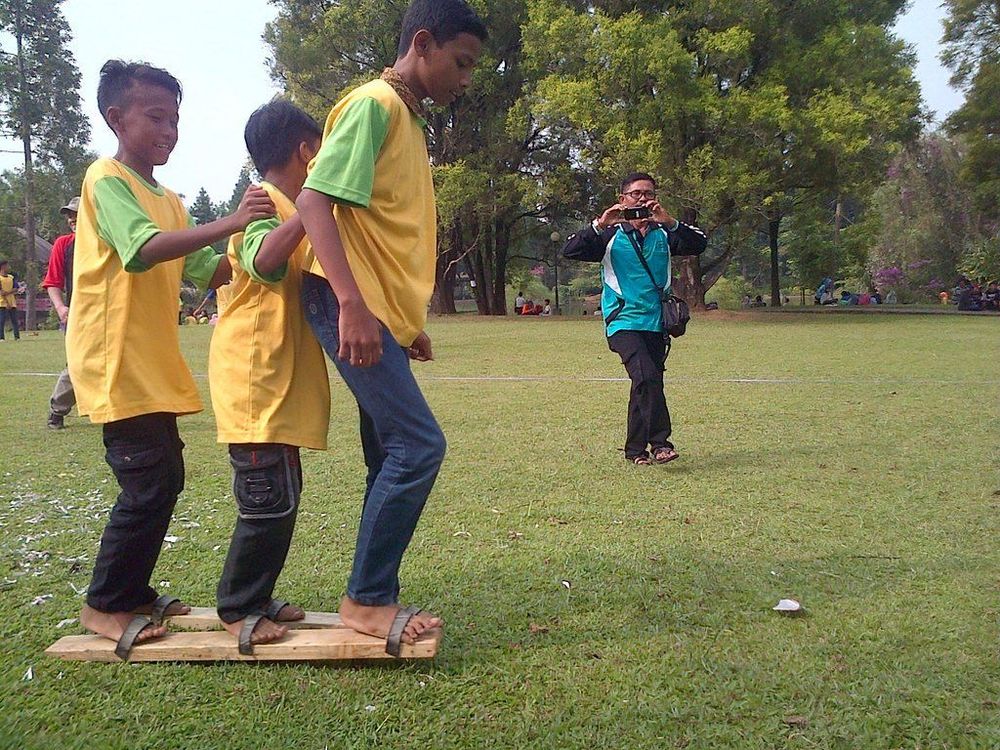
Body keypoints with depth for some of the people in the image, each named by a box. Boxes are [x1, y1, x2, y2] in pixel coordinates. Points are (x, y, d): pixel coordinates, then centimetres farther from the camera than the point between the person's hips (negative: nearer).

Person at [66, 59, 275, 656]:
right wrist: (228, 222, -30)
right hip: (117, 363, -9)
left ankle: (134, 594, 25)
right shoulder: (108, 179, -8)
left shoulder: (167, 200, 18)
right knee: (149, 484, -8)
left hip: (154, 365, 9)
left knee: (164, 480, 11)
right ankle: (106, 605, 8)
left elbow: (208, 271, 12)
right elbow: (143, 249, -26)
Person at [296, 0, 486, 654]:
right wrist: (353, 305, -29)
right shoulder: (374, 104, -7)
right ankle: (368, 598, 1)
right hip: (353, 308, -10)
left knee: (393, 457, 10)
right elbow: (314, 200, -18)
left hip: (383, 313, 10)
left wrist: (411, 322, 22)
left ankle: (373, 598, 20)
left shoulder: (410, 121, 21)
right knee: (418, 445, -12)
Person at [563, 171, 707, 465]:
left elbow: (699, 244, -2)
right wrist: (599, 225, -18)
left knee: (646, 385, 8)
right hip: (623, 322, -4)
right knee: (647, 377, -23)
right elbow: (570, 251, -6)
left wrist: (669, 221, -16)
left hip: (656, 323, 4)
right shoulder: (610, 234, 4)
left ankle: (636, 450, 19)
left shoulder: (663, 234, 12)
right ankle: (659, 443, -17)